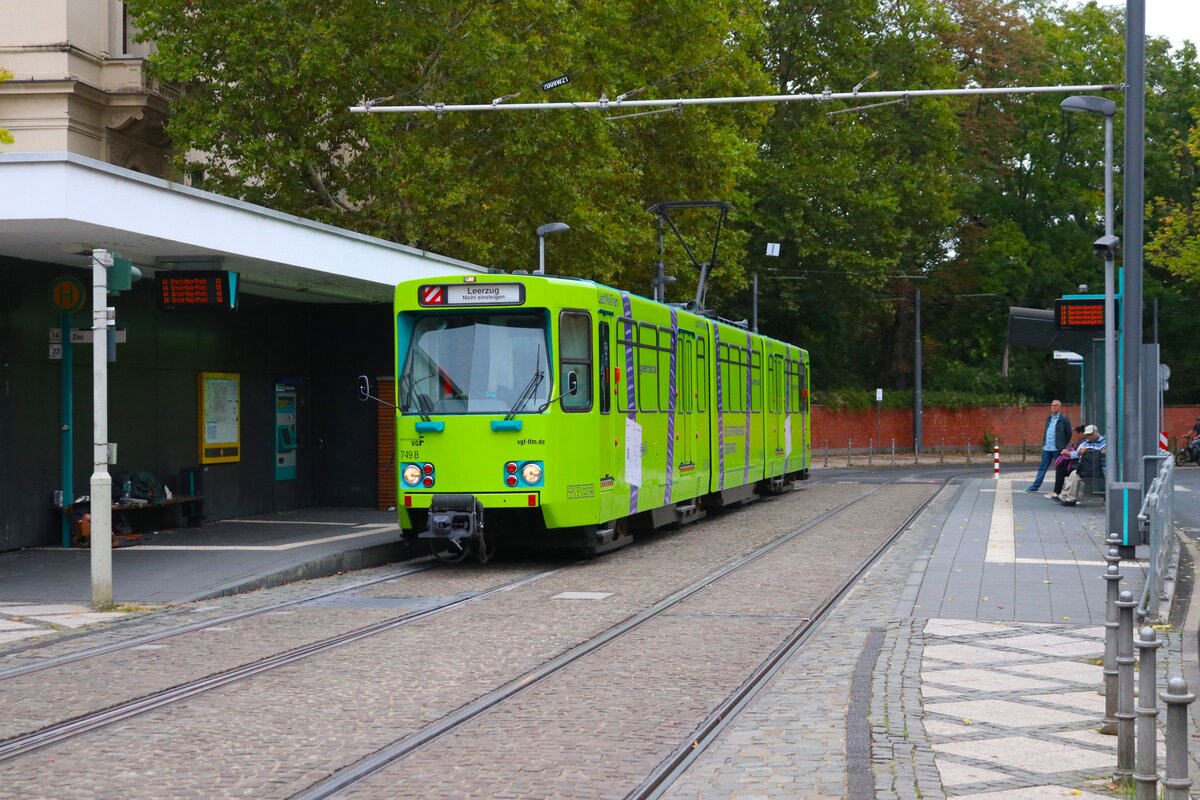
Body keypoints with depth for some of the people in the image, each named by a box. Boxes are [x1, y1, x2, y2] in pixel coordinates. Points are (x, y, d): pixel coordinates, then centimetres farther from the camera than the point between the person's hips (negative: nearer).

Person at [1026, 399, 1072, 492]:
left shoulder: (1063, 419, -5)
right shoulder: (1049, 418, 14)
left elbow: (1068, 434, -2)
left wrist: (1063, 446, 1)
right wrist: (1043, 443, 12)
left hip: (1057, 449, -6)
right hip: (1047, 448, 6)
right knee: (1042, 468, 8)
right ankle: (1035, 486, 9)